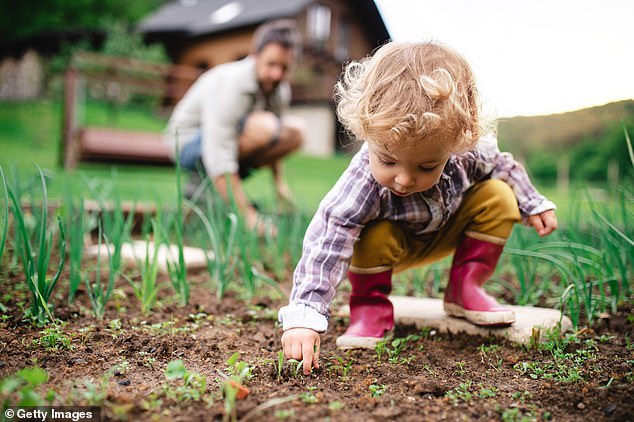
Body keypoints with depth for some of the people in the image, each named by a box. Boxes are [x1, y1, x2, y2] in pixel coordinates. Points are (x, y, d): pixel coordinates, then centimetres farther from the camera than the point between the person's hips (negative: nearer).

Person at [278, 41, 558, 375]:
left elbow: (502, 166, -5)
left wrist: (533, 205, 5)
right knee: (373, 238, -36)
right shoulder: (362, 184, -43)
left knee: (499, 198, -16)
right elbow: (325, 245, -46)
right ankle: (370, 305, -7)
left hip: (447, 232, 4)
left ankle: (464, 288, -1)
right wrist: (303, 317, -54)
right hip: (394, 243, -4)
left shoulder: (471, 151, -30)